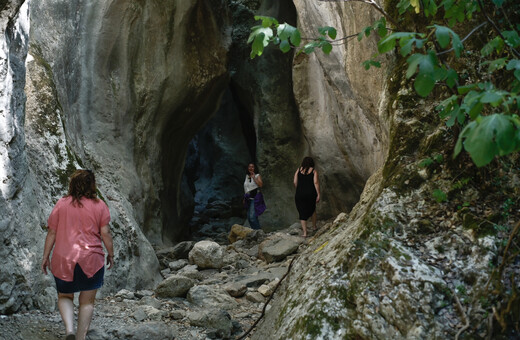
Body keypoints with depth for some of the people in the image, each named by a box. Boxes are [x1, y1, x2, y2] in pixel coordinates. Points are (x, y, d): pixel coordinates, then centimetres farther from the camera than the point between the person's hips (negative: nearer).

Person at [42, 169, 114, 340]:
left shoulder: (61, 204, 0)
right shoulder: (99, 205, -4)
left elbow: (52, 233, 1)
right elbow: (105, 233, -5)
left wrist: (45, 256, 9)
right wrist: (110, 254, 7)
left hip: (63, 260, 1)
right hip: (91, 260, -1)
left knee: (64, 297, 18)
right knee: (87, 301, 12)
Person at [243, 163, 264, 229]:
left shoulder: (257, 176, -1)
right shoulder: (247, 176, 15)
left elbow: (260, 185, -17)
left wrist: (254, 177, -16)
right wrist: (244, 198, 19)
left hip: (255, 198, -7)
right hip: (248, 198, 7)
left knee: (252, 216, -17)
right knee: (249, 217, 7)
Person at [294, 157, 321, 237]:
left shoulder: (298, 170, 5)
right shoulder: (314, 171, 1)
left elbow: (295, 182, 0)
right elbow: (316, 182, -9)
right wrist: (318, 195, -7)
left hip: (300, 195, 0)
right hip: (311, 194, 0)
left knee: (302, 213, 5)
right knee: (312, 209, 27)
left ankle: (305, 232, 0)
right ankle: (314, 226, 37)